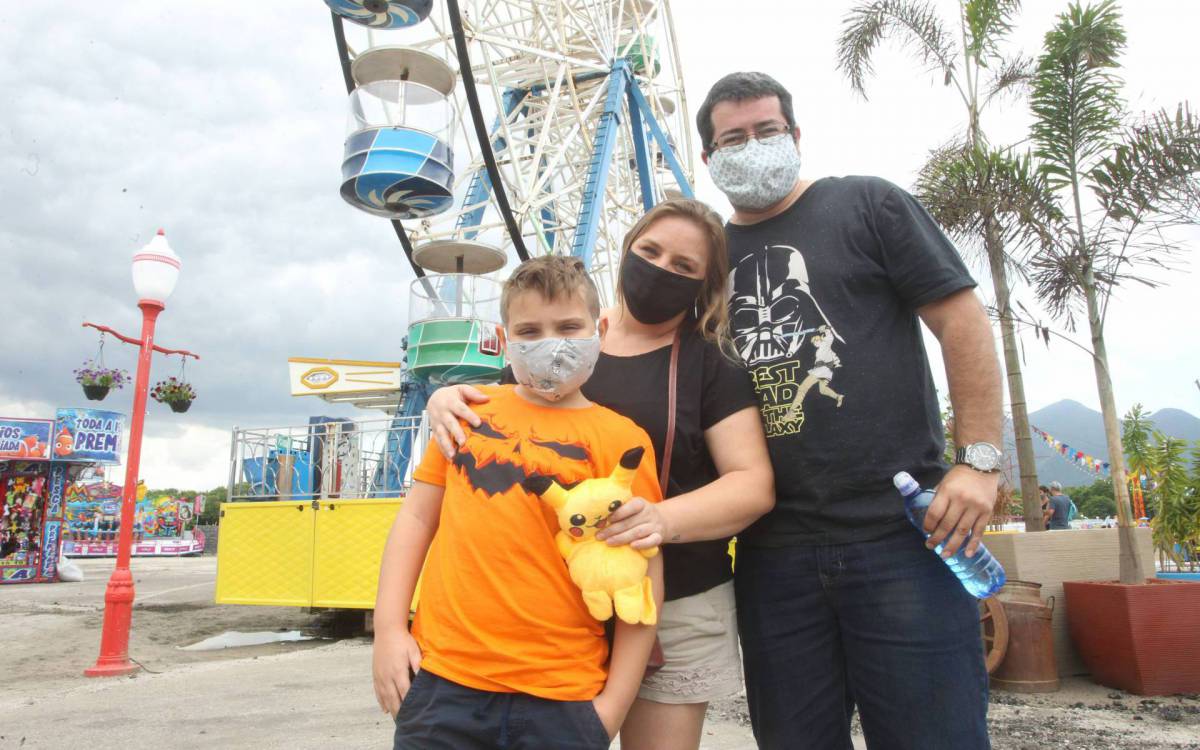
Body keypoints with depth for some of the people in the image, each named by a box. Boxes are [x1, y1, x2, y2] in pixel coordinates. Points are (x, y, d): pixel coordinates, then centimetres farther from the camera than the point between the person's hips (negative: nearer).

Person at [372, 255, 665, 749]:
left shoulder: (621, 439, -3)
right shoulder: (469, 411, 6)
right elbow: (417, 516, 10)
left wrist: (614, 703, -5)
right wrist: (389, 629, 2)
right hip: (440, 681, 2)